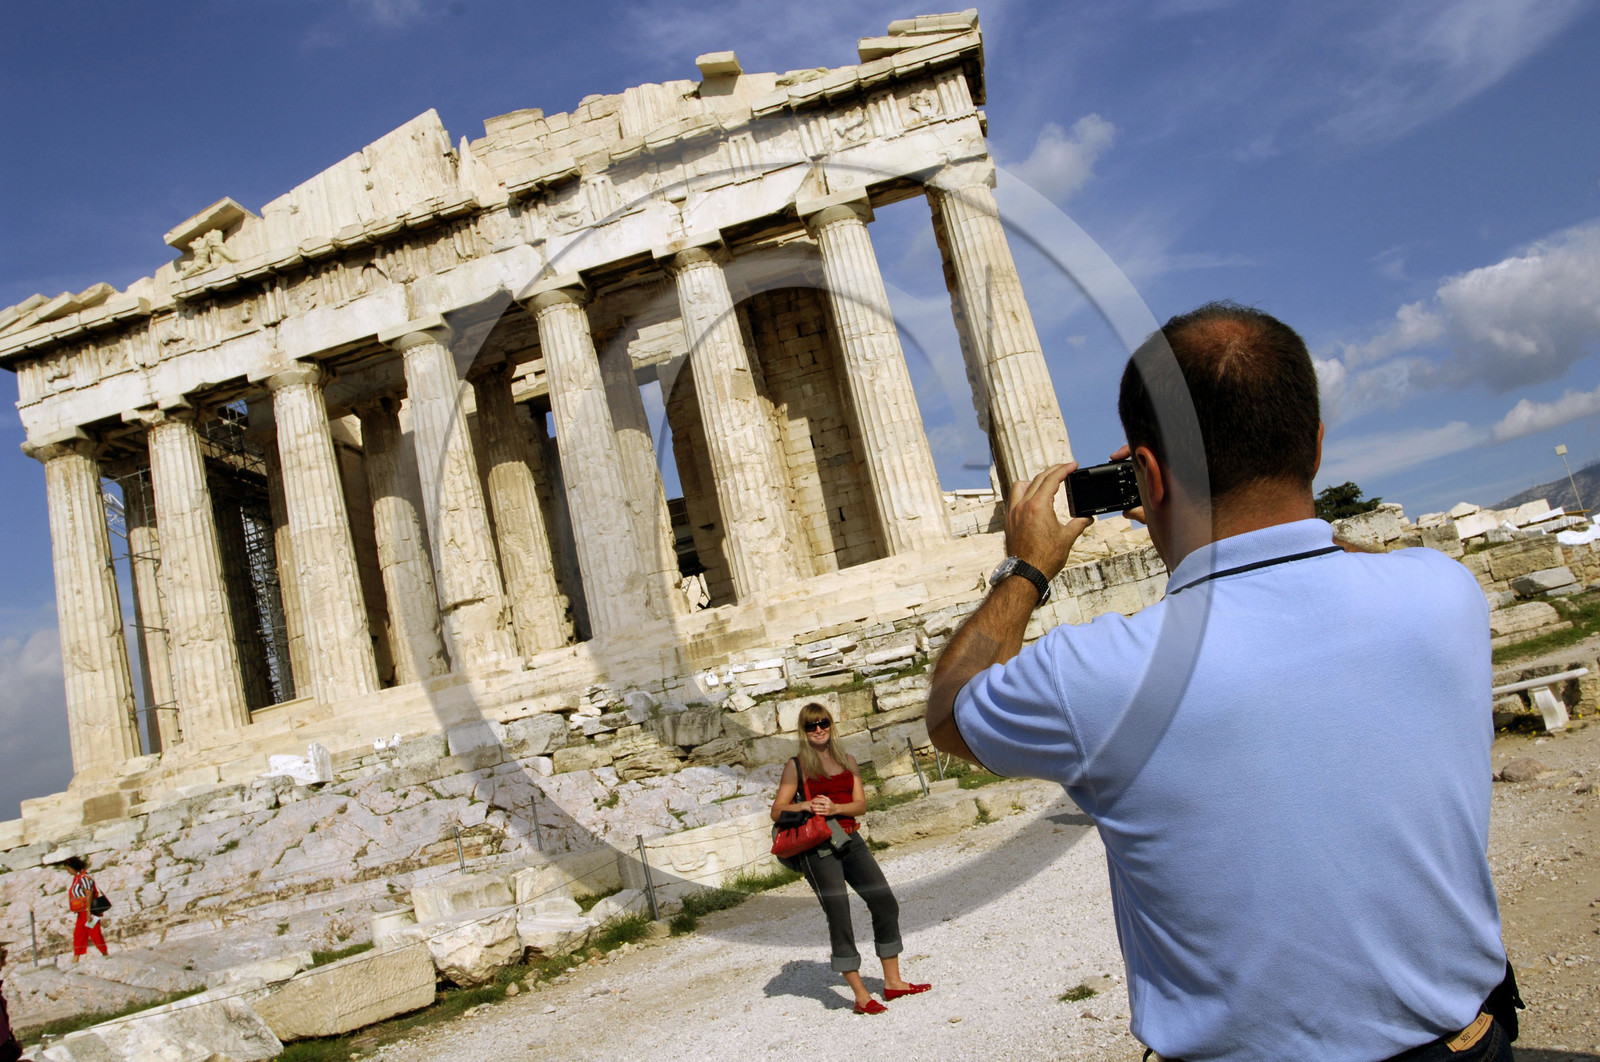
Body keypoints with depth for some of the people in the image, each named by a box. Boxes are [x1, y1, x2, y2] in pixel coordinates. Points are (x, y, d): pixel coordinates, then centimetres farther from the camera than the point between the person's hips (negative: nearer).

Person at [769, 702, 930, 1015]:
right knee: (839, 918, -7)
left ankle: (893, 982, 15)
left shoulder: (848, 761, 13)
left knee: (886, 904, 3)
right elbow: (777, 811, -4)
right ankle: (861, 996, -2)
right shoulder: (796, 766, 0)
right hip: (818, 848, -5)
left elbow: (860, 804, 4)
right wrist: (806, 805, -21)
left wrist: (834, 808, -15)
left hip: (849, 840, 5)